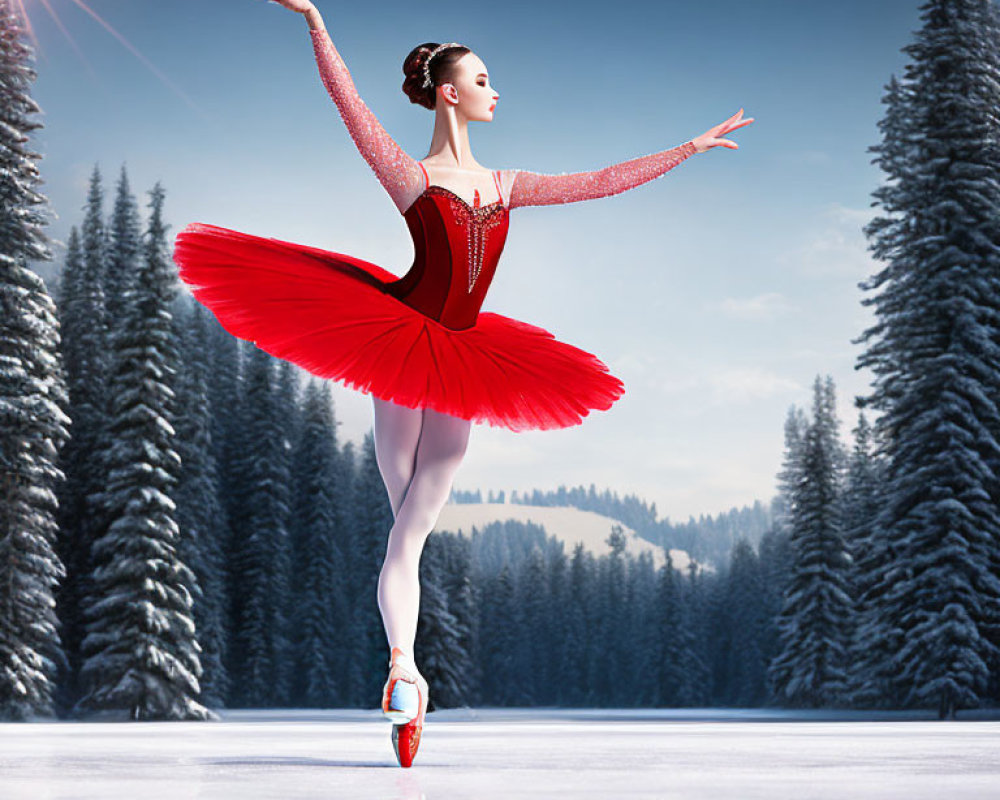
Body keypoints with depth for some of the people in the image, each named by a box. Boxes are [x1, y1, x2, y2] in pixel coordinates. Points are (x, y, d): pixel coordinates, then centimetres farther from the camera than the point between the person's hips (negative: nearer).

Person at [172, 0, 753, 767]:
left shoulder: (505, 185, 18)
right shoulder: (408, 174, 5)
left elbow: (600, 182, 19)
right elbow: (350, 103, -6)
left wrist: (689, 148, 20)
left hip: (461, 361, 4)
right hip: (401, 344, -4)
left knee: (413, 528, 2)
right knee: (408, 526, -2)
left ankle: (403, 675, 5)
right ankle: (405, 672, 1)